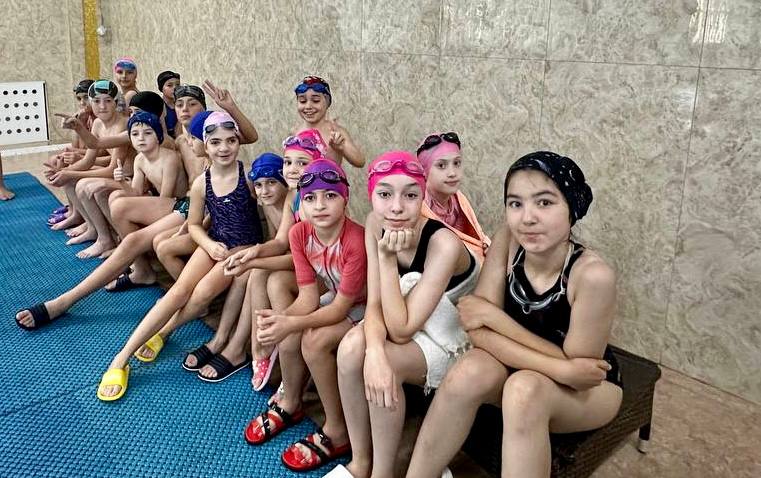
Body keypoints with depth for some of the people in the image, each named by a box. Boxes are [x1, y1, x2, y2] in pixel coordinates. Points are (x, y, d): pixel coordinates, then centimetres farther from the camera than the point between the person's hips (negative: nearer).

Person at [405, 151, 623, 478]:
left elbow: (576, 369, -24)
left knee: (524, 388, -33)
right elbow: (478, 331, -20)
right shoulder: (507, 242, -18)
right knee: (472, 370, -26)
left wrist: (493, 316, -24)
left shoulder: (592, 275, -31)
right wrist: (561, 368, -32)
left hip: (588, 389, -3)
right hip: (520, 368, 4)